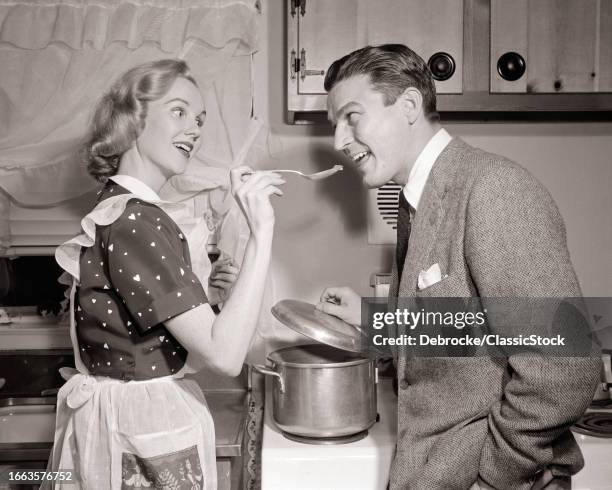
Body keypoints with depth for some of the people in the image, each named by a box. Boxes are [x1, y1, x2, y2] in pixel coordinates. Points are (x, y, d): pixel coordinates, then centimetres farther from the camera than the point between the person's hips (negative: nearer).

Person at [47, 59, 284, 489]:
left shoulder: (115, 208, 6)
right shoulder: (136, 221, -24)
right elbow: (224, 354, -29)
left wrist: (197, 287, 8)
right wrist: (261, 232, -31)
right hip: (148, 436, -9)